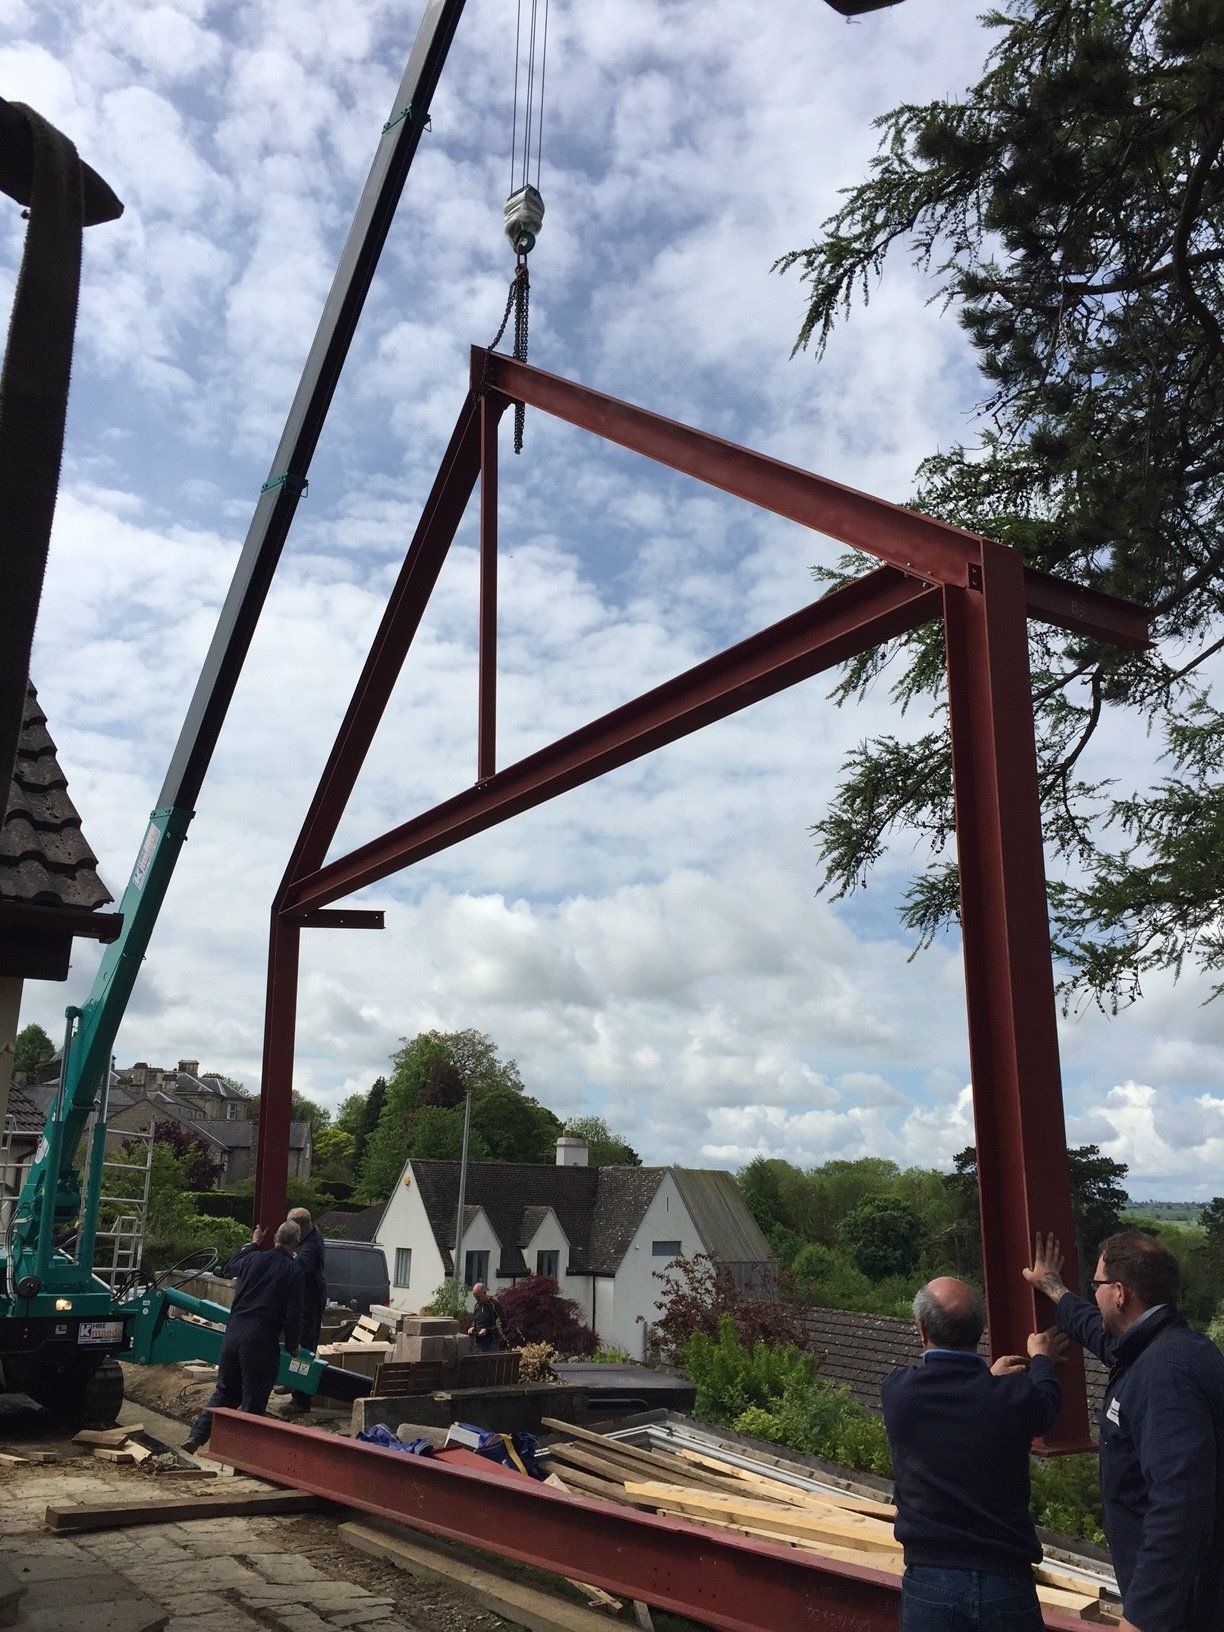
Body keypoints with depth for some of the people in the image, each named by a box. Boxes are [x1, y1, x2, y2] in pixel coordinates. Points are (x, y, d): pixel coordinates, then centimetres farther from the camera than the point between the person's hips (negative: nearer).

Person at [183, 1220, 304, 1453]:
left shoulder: (254, 1258, 6)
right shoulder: (293, 1270, -7)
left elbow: (231, 1267, 31)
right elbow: (293, 1314, -9)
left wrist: (253, 1244, 43)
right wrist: (292, 1345, 7)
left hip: (234, 1334, 5)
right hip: (262, 1342, -5)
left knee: (224, 1390, 21)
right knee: (254, 1399, 7)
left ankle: (197, 1435, 13)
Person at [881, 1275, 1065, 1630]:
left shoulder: (895, 1392, -9)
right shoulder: (1013, 1394, -14)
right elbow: (1047, 1401, 12)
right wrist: (1042, 1359, 33)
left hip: (930, 1583, 0)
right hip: (1006, 1584, 0)